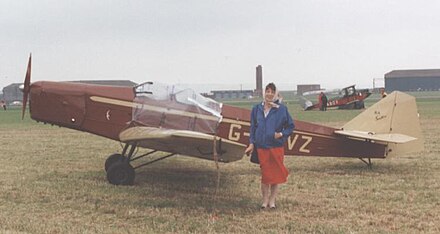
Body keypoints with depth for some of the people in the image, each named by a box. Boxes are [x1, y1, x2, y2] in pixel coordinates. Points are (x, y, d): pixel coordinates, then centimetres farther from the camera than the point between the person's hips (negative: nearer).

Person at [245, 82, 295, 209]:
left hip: (277, 146, -1)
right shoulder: (256, 109, 6)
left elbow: (290, 126, 6)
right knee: (265, 174, 3)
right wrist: (252, 143, 4)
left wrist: (282, 134, -11)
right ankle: (265, 200, 13)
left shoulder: (282, 109, 0)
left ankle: (272, 200, 15)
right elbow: (253, 127, 11)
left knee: (276, 174, 4)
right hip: (262, 147, 1)